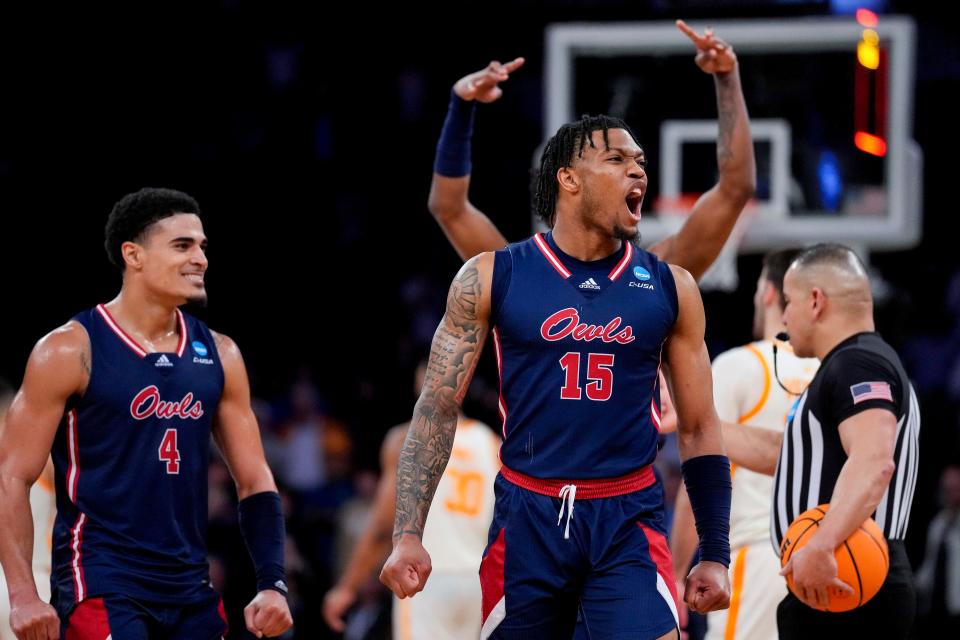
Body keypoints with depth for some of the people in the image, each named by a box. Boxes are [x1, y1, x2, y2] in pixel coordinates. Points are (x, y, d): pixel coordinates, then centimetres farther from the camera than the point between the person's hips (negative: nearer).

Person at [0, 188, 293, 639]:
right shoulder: (72, 351, -7)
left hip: (191, 590, 6)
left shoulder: (217, 355, 9)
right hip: (100, 587, -6)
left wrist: (272, 585, 1)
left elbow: (254, 481, 13)